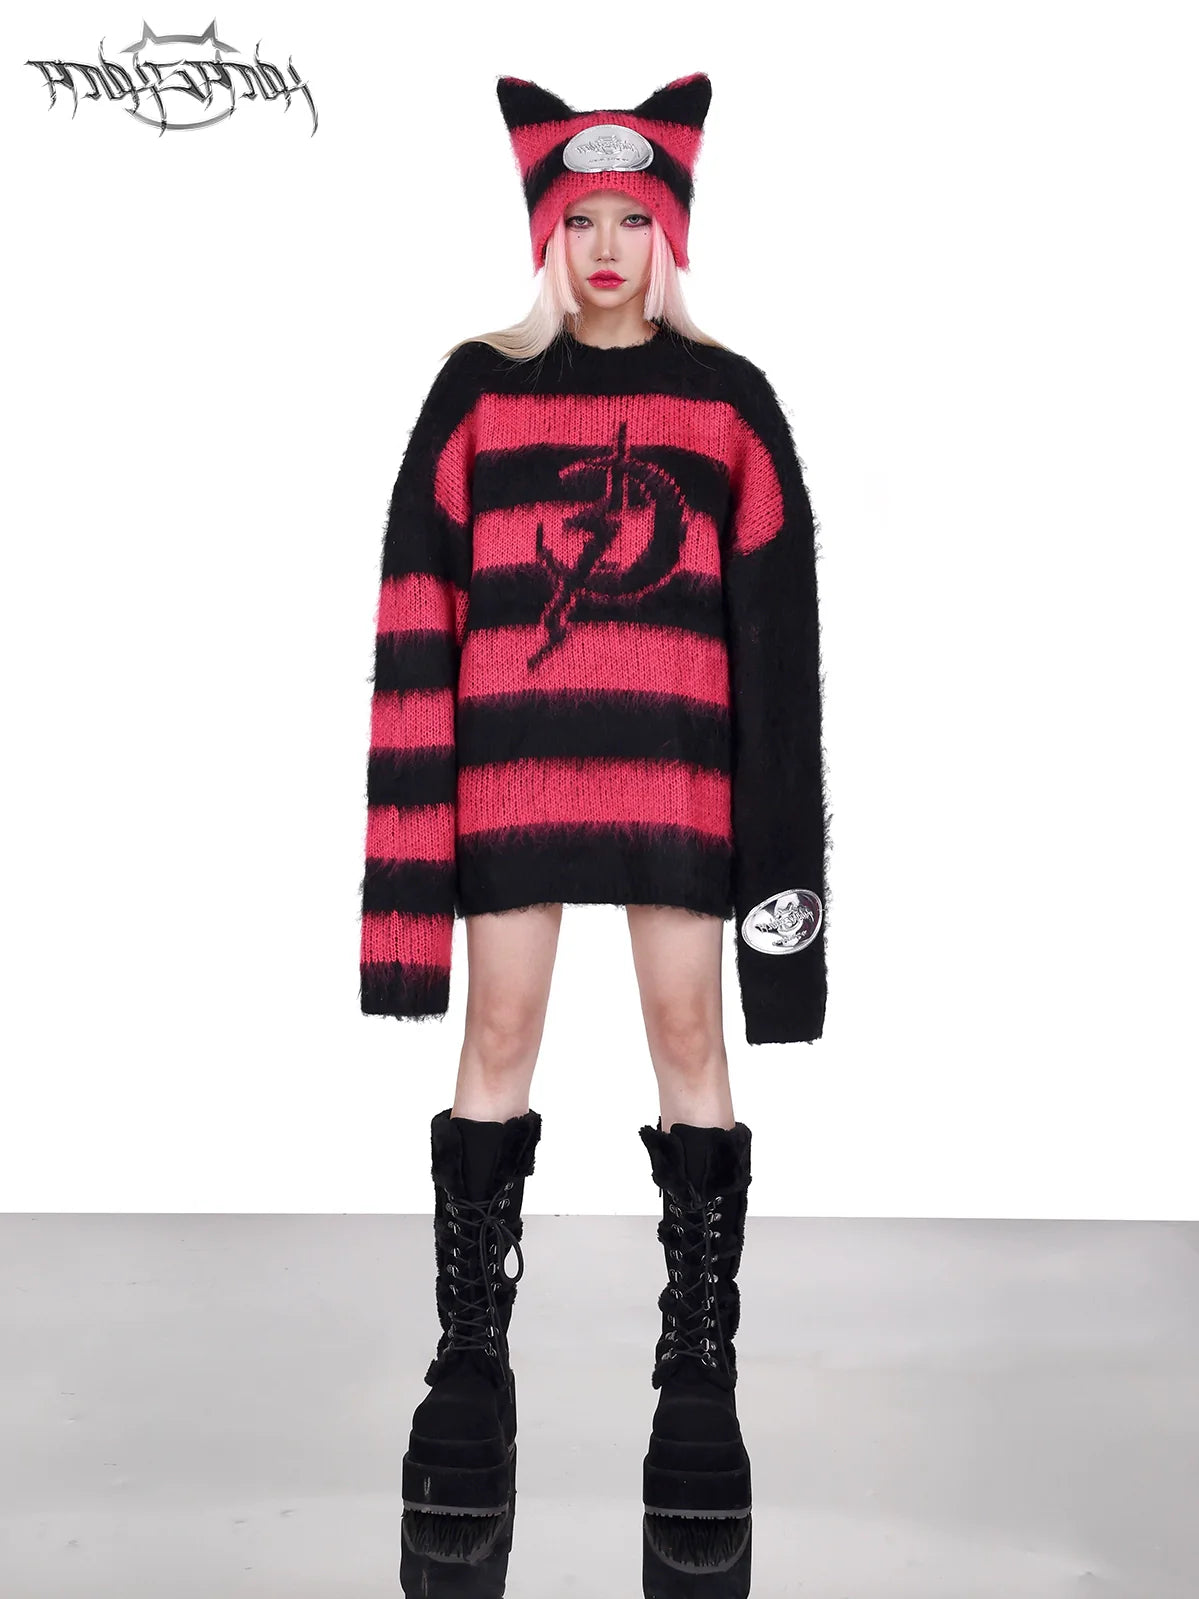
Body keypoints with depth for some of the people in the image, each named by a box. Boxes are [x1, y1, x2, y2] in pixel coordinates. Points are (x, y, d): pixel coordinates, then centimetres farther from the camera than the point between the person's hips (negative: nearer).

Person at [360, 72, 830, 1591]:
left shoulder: (729, 398, 8)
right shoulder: (477, 386, 7)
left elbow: (776, 621, 5)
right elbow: (420, 600, 3)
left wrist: (775, 822, 0)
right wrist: (424, 794, -4)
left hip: (674, 759, 0)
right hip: (514, 754, 0)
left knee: (690, 1035, 1)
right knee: (500, 1038, 2)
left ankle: (701, 1378, 12)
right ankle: (469, 1372, 14)